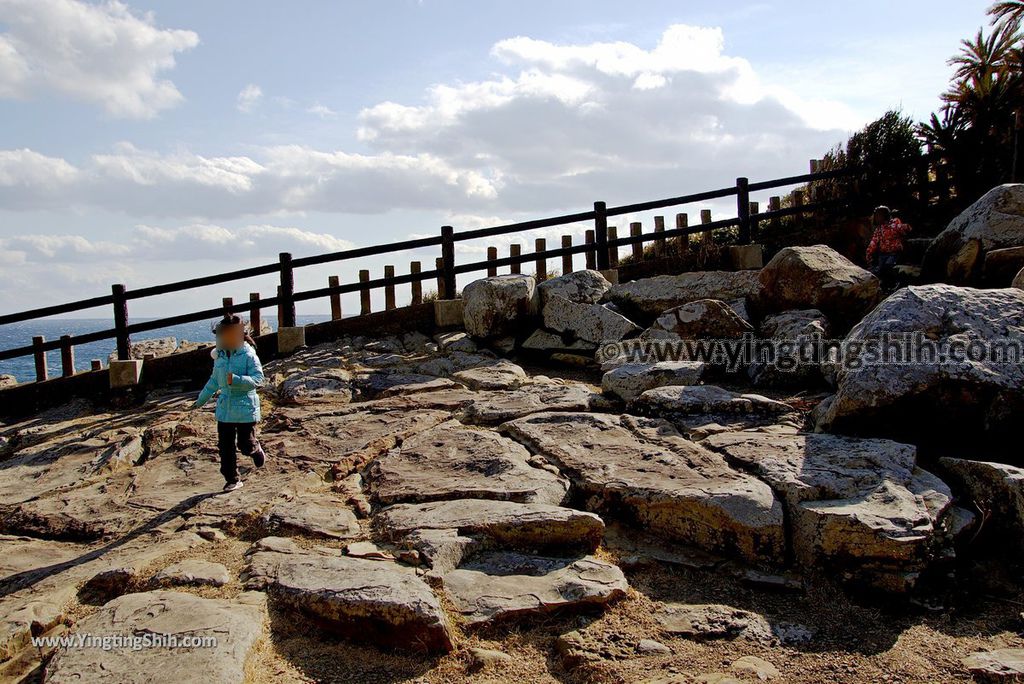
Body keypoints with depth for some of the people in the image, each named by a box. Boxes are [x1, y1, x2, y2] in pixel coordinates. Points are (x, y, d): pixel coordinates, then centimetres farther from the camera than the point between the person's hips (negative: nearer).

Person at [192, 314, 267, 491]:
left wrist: (235, 380, -31)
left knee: (246, 445, 0)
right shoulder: (220, 355, 8)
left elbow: (258, 379, -19)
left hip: (245, 409, -6)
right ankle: (232, 480, 18)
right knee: (225, 447, 7)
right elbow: (214, 380, 21)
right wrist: (201, 400, 27)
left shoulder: (248, 355, -12)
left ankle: (257, 450, 35)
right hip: (224, 409, 6)